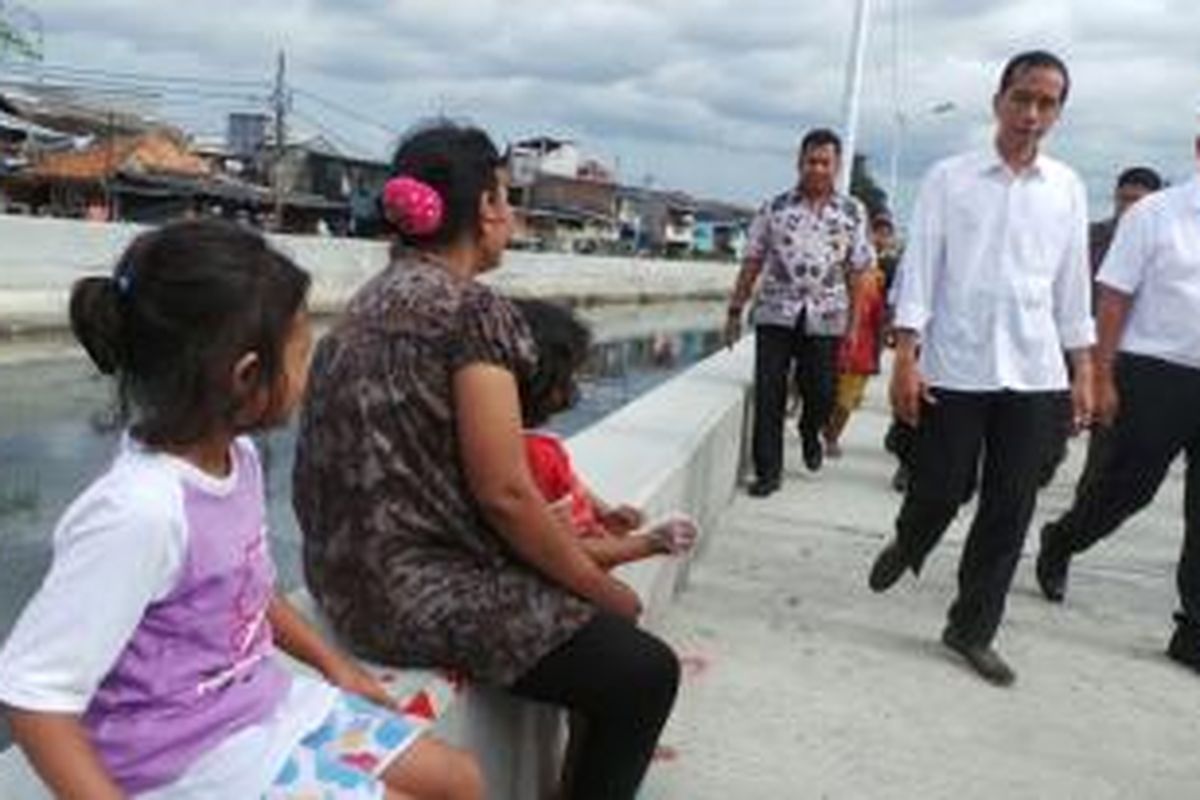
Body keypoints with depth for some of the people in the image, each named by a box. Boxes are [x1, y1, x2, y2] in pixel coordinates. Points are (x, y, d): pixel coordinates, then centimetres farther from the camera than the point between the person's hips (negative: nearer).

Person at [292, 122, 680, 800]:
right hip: (423, 589, -10)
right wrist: (604, 590, -7)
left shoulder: (377, 297, 10)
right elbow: (504, 493, -20)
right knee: (644, 672, -3)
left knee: (597, 622, 23)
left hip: (361, 573, 10)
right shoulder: (473, 308, -16)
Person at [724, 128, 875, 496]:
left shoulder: (853, 212, 4)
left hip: (825, 317, 0)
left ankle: (810, 432, 41)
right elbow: (752, 263, 5)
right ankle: (767, 470, 8)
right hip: (775, 313, 0)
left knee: (821, 393, 7)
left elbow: (857, 271, 4)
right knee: (768, 396, -2)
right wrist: (735, 311, 2)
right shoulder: (775, 207, 4)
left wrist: (855, 321, 1)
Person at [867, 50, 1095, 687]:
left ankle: (972, 629, 20)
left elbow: (1073, 284, 12)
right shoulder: (949, 179, -1)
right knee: (939, 490, 4)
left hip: (1033, 372, 3)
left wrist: (1084, 372, 10)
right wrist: (905, 360, -11)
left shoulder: (1067, 189, 8)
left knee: (1009, 510, 5)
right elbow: (919, 269, -4)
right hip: (955, 367, -3)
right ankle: (906, 547, 39)